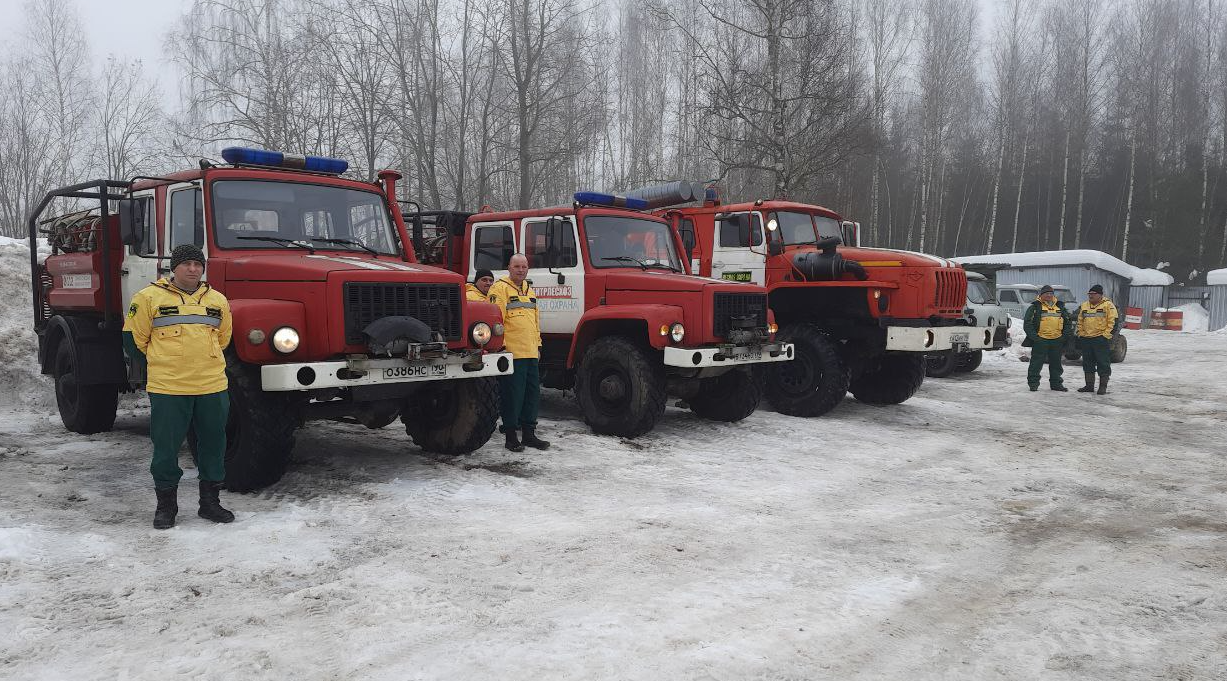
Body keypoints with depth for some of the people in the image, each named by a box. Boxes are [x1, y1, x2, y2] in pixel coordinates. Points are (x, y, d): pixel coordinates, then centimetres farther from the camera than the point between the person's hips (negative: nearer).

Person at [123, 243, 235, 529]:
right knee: (166, 447, 4)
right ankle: (166, 505, 19)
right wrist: (160, 363, 13)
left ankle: (210, 502, 23)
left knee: (213, 444, 10)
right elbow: (135, 338, 8)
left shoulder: (218, 300, 10)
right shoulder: (149, 297, -1)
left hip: (212, 387, 3)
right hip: (167, 389, -3)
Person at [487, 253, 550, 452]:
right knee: (513, 394, -4)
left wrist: (538, 344, 22)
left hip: (531, 353, 8)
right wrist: (500, 344, -18)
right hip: (512, 352, -8)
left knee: (532, 393, 10)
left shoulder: (529, 290, 21)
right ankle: (510, 436, 5)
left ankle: (529, 434, 20)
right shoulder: (500, 288, -6)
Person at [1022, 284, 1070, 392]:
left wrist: (1064, 335, 9)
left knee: (1056, 363, 12)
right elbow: (1027, 323, -5)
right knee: (1036, 363, -3)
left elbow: (1067, 322, 22)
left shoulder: (1060, 307, 14)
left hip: (1057, 340, 5)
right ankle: (1033, 383, 4)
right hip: (1040, 340, -5)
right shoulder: (1035, 307, -1)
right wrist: (1033, 336, -12)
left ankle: (1056, 383, 22)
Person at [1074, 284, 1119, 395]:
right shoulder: (1084, 306, 14)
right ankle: (1089, 385, 19)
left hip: (1101, 340, -6)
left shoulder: (1108, 305, -3)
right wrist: (1081, 334, 10)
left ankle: (1103, 387, 3)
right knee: (1088, 363, 10)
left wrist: (1106, 335, -14)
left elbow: (1113, 322, -8)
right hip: (1086, 339, 6)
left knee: (1103, 364, -2)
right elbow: (1080, 321, 21)